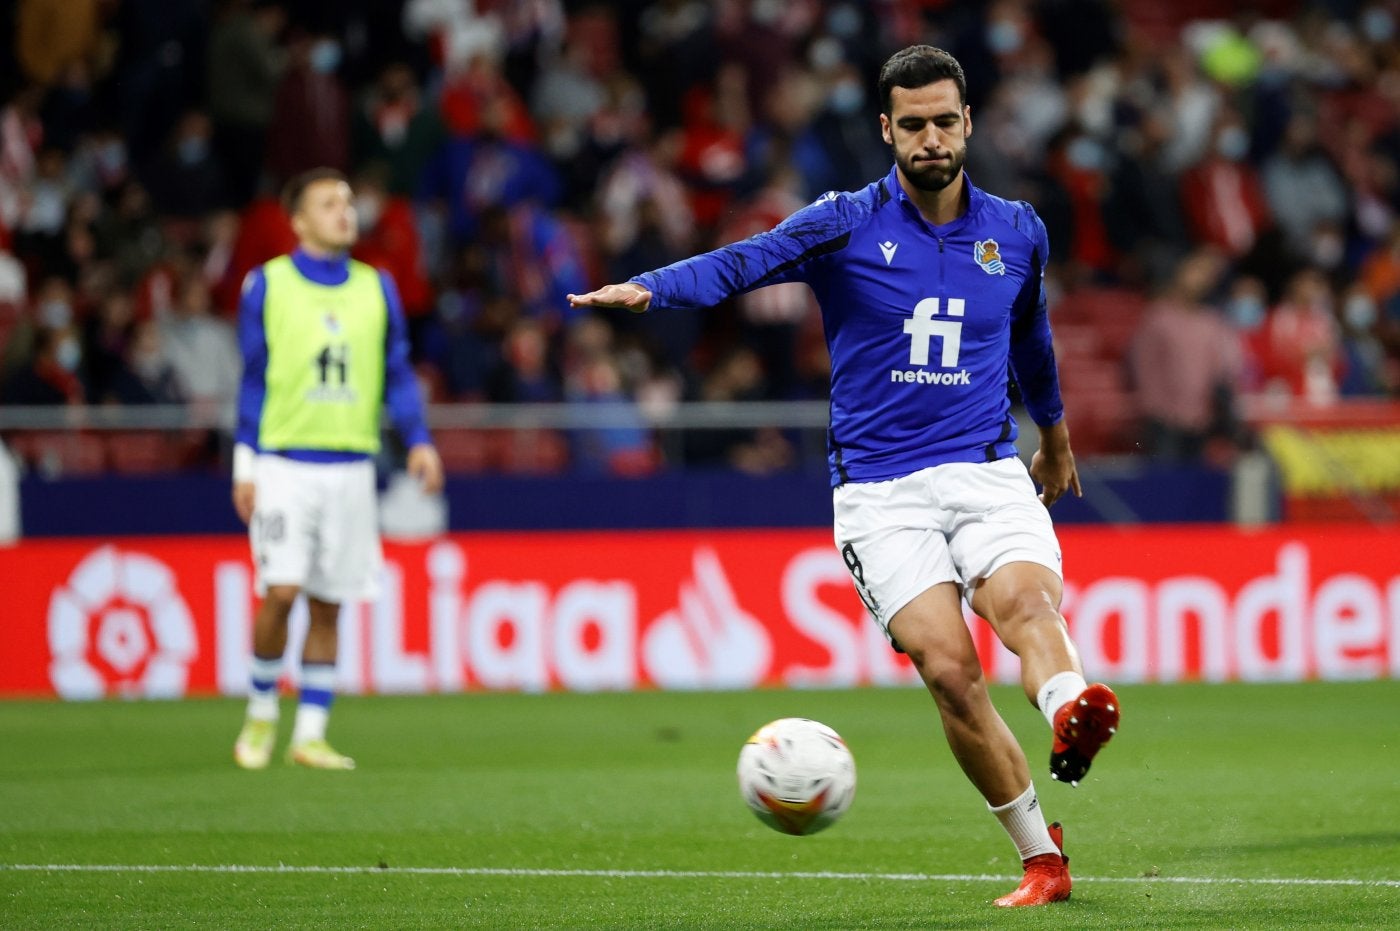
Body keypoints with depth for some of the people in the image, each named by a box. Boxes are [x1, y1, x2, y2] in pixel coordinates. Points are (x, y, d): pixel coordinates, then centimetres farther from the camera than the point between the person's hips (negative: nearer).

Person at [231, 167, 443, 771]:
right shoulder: (267, 285, 2)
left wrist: (419, 440, -3)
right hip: (284, 464, -3)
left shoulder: (377, 289, 10)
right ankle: (260, 716, 8)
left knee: (328, 606, 4)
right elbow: (253, 380, 4)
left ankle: (310, 734, 9)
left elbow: (397, 374, 12)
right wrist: (245, 466, 0)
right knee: (280, 592, -12)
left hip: (351, 466, 3)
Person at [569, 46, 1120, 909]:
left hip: (987, 473, 2)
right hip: (880, 491, -2)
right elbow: (745, 261, -19)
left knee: (1026, 600, -30)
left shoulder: (1016, 231, 9)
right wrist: (650, 288, -39)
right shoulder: (846, 225, -2)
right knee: (948, 666, -17)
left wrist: (1053, 430, 45)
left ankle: (1073, 720, -60)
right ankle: (1042, 859, -5)